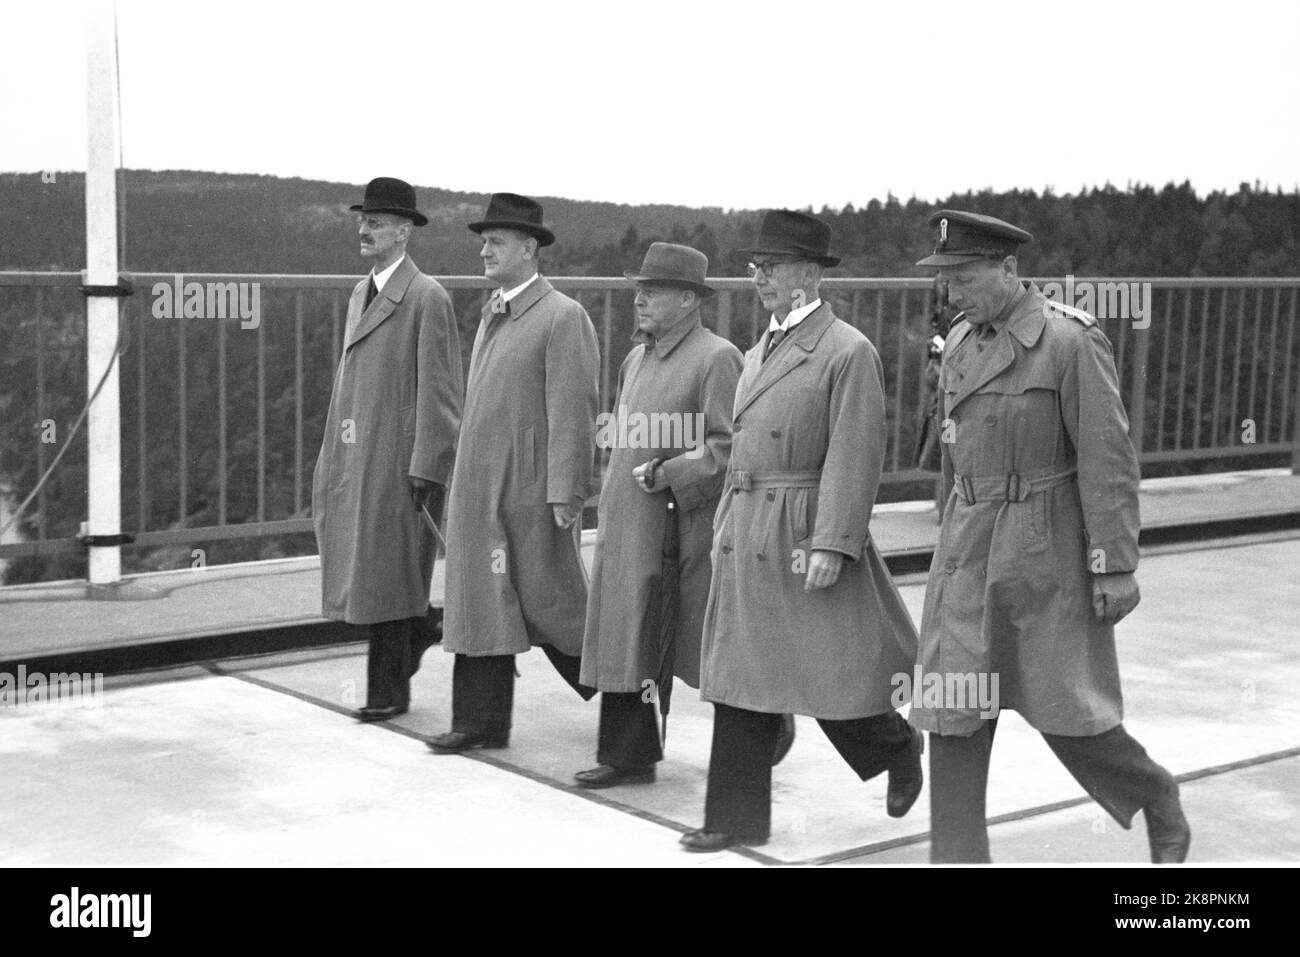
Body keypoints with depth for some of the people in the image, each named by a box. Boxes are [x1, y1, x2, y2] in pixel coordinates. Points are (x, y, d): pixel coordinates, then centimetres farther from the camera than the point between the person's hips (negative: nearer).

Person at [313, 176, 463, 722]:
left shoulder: (426, 299, -9)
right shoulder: (360, 295, 16)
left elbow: (439, 391, -13)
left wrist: (426, 468, -17)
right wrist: (331, 454, 13)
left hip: (397, 457, -7)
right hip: (353, 454, 7)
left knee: (385, 570, -1)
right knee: (358, 568, 10)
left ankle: (388, 693, 10)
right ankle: (421, 624, 33)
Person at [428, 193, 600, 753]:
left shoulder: (563, 318, -11)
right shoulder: (492, 313, 15)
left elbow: (572, 413, -15)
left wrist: (566, 494, -19)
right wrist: (464, 481, 15)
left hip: (529, 490, -7)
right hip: (478, 487, 8)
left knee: (549, 602, 1)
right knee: (480, 600, 8)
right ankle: (480, 723, 15)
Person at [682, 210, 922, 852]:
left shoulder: (849, 352, -10)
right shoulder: (757, 354, 14)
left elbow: (855, 457, -16)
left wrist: (831, 546, -22)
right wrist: (727, 524, 16)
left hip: (808, 537, -7)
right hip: (744, 540, 7)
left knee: (832, 678, 1)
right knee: (739, 680, 6)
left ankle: (899, 749, 30)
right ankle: (735, 819, 13)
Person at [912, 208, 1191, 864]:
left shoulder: (1072, 341, -13)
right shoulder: (961, 342, 8)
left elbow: (1108, 459, -15)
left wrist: (1117, 567, -17)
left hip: (1049, 552, -6)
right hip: (968, 551, 6)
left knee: (1066, 711, 1)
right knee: (953, 710, 1)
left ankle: (1155, 797, 28)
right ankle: (957, 857, 7)